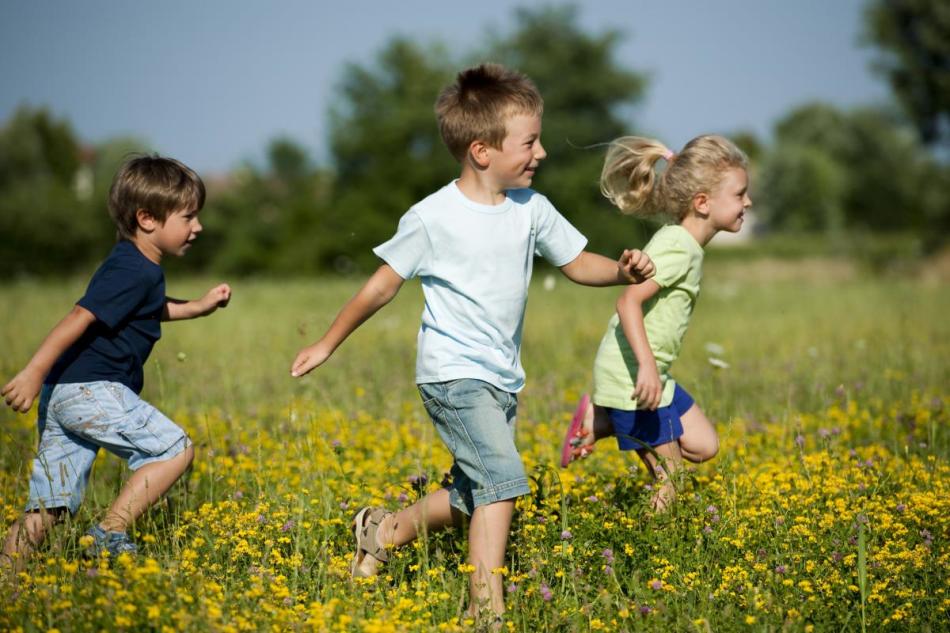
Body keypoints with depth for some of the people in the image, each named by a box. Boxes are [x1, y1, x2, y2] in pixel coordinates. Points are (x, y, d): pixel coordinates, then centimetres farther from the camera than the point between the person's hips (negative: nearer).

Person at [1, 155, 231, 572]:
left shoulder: (136, 266, 18)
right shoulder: (135, 271, -14)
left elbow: (148, 311, 39)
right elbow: (80, 317, -23)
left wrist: (198, 307, 30)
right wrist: (34, 373, -29)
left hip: (62, 395, 10)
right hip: (89, 392, -10)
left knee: (49, 508, 9)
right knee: (175, 449, -6)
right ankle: (109, 534, -9)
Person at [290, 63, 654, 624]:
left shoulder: (531, 209, 0)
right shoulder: (433, 218, -14)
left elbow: (577, 263, 11)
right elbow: (383, 286, -3)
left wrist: (623, 271, -10)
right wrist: (327, 345, 5)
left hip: (502, 380, 7)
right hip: (453, 374, -7)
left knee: (473, 495, 14)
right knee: (503, 479, -20)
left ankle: (385, 529, 37)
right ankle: (489, 611, -15)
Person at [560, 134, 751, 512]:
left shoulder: (680, 241, 10)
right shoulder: (678, 248, -20)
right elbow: (628, 301, -29)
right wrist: (647, 365, -38)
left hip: (652, 373, 10)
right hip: (631, 378, -10)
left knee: (704, 446, 13)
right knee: (666, 479, -5)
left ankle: (599, 421, 13)